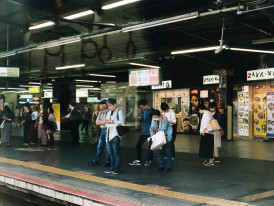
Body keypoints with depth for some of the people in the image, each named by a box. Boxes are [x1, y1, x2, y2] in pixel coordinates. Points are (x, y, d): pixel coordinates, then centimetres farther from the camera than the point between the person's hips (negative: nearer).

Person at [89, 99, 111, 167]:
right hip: (102, 130, 8)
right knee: (100, 146, 12)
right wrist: (103, 122, -7)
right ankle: (96, 161, 18)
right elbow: (97, 122, 11)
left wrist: (100, 121, -6)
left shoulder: (108, 112, -13)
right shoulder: (100, 112, 14)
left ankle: (108, 162, 8)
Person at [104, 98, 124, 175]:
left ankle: (117, 169, 1)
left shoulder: (119, 112, -2)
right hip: (108, 135, 8)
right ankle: (112, 168, 17)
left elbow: (122, 122, -11)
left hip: (115, 135, -7)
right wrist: (106, 122, 4)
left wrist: (112, 121, -13)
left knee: (116, 153, -4)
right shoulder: (109, 112, 21)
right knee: (111, 153, 10)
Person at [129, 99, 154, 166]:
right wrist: (140, 119, -5)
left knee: (150, 146, 4)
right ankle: (138, 160, 18)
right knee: (138, 145, 8)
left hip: (150, 132, -7)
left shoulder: (152, 111, -13)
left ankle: (148, 161, 15)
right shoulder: (143, 111, 10)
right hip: (144, 131, 8)